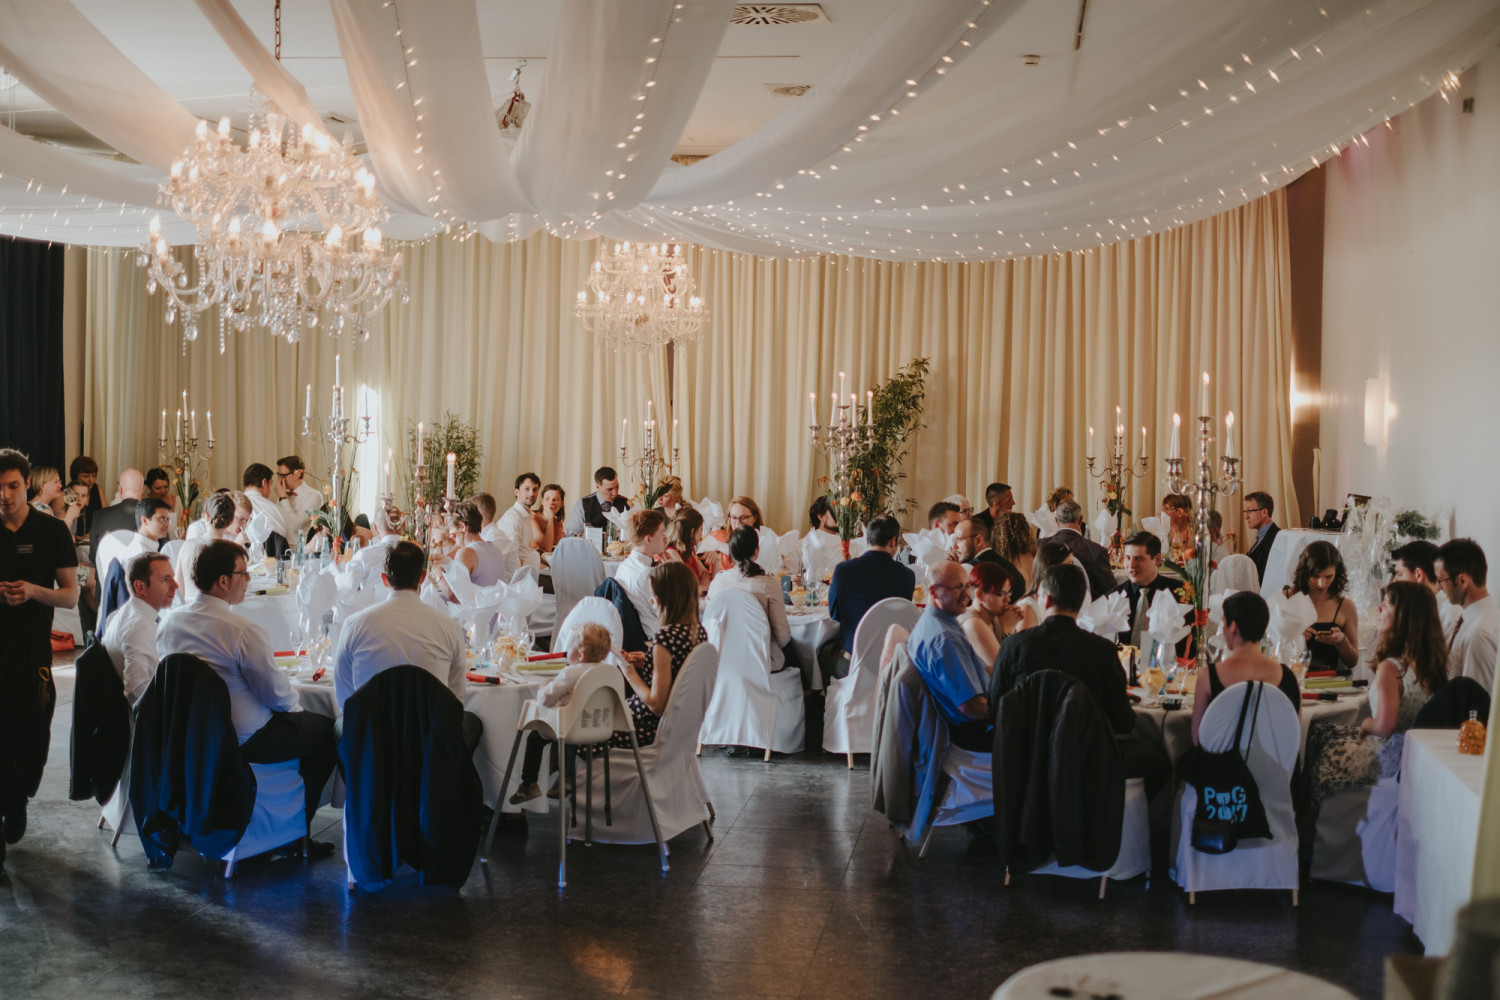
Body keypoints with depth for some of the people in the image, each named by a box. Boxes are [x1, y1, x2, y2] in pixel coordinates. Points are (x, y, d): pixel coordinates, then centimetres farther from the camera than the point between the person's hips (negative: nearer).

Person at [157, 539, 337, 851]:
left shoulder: (169, 621, -1)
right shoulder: (243, 630, -25)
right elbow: (277, 694, -19)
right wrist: (293, 701, 5)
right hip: (243, 741, -8)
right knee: (326, 729, 11)